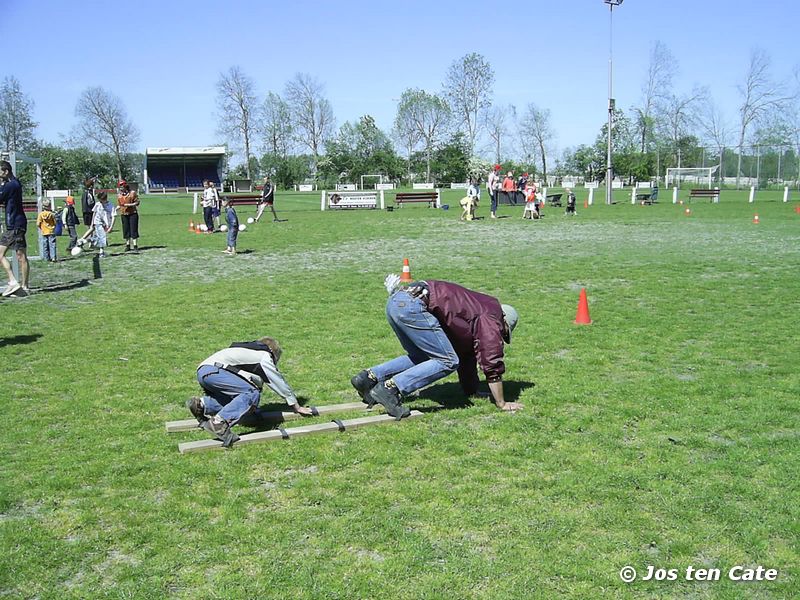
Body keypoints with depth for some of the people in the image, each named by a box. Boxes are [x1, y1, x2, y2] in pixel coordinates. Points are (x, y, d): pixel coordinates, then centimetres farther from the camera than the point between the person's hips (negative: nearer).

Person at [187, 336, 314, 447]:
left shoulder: (247, 351, 34)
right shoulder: (264, 356, 10)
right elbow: (279, 382, 14)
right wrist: (297, 407, 21)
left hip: (202, 371, 9)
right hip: (213, 371, -9)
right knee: (252, 394, -15)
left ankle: (202, 404, 4)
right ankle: (219, 422, -28)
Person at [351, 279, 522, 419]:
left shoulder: (476, 311, 30)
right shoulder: (490, 317, 4)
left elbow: (466, 356, 37)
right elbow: (492, 362, 0)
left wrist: (471, 393, 41)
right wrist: (502, 404, 7)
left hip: (395, 302, 10)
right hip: (412, 305, -10)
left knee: (421, 358, 24)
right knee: (447, 362, -5)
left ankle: (370, 377, 14)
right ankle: (390, 388, -13)